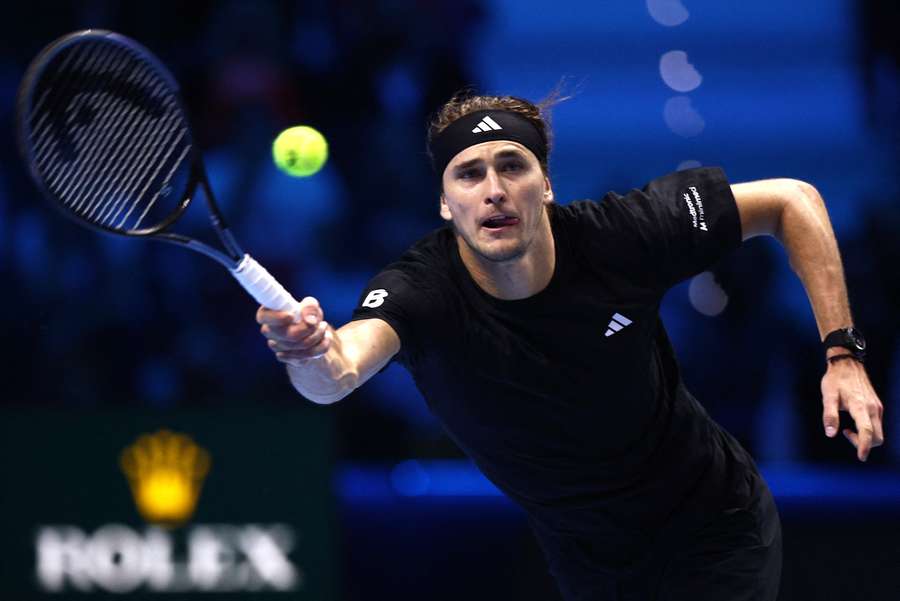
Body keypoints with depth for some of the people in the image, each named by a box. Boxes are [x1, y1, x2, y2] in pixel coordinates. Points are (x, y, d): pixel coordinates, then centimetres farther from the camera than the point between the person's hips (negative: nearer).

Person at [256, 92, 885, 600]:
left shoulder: (622, 236, -23)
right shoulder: (422, 291, -25)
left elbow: (791, 201, -10)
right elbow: (339, 374, -48)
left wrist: (842, 354, -17)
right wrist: (313, 355, -72)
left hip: (715, 532, -1)